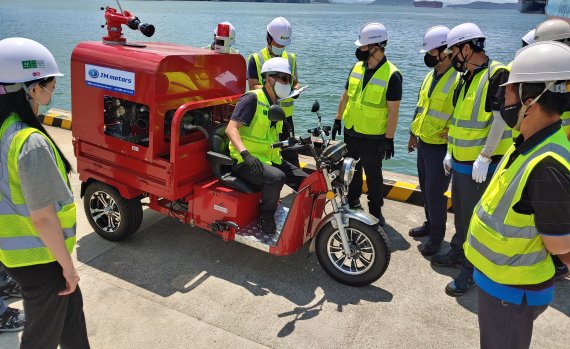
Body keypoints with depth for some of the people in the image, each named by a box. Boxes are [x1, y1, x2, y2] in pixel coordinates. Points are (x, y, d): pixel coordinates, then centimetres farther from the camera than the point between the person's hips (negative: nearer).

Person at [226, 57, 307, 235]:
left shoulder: (275, 105, 15)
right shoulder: (252, 99, -13)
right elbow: (231, 128, -23)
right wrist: (245, 154, -36)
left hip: (270, 158, 8)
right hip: (246, 161, -8)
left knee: (305, 180, -4)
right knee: (276, 177, -34)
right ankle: (266, 217, -13)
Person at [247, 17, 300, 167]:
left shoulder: (291, 58, 12)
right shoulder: (256, 59, -1)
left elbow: (296, 82, 17)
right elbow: (252, 86, -7)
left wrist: (295, 90, -7)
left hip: (285, 116, 3)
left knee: (291, 154, 4)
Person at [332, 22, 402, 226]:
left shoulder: (391, 75, -16)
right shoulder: (357, 68, 3)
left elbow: (393, 111, -16)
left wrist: (389, 139, -16)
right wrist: (338, 120, 13)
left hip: (374, 137, -6)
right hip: (351, 132, 6)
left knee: (373, 175, 7)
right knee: (352, 170, 19)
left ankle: (375, 210, 22)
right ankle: (353, 201, 38)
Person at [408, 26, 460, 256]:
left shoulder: (459, 80, -18)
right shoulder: (431, 76, 10)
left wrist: (453, 135, -20)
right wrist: (414, 133, 21)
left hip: (441, 147, -8)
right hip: (424, 142, 9)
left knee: (435, 192, -1)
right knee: (425, 188, 19)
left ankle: (436, 235, 16)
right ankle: (430, 224, 37)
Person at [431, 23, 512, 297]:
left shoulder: (497, 75, -15)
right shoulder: (466, 79, 13)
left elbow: (500, 119, -20)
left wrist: (484, 157, -22)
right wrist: (450, 152, 17)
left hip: (481, 166, -9)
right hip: (460, 162, 9)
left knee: (475, 220, 1)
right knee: (460, 213, 21)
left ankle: (470, 269, 14)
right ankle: (458, 252, 38)